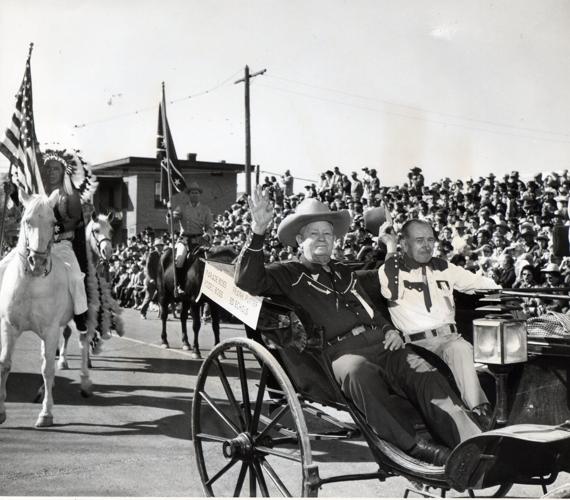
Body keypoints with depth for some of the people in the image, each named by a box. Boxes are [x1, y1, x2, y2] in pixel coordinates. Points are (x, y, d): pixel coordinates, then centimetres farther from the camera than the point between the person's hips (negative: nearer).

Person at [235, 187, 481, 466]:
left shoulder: (344, 273, 31)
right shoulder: (288, 274, 12)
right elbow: (248, 281, -5)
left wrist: (390, 330, 14)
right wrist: (258, 232, -17)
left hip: (380, 342, 6)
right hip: (343, 351, -5)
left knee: (427, 377, -22)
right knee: (359, 372, -40)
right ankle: (413, 449, -45)